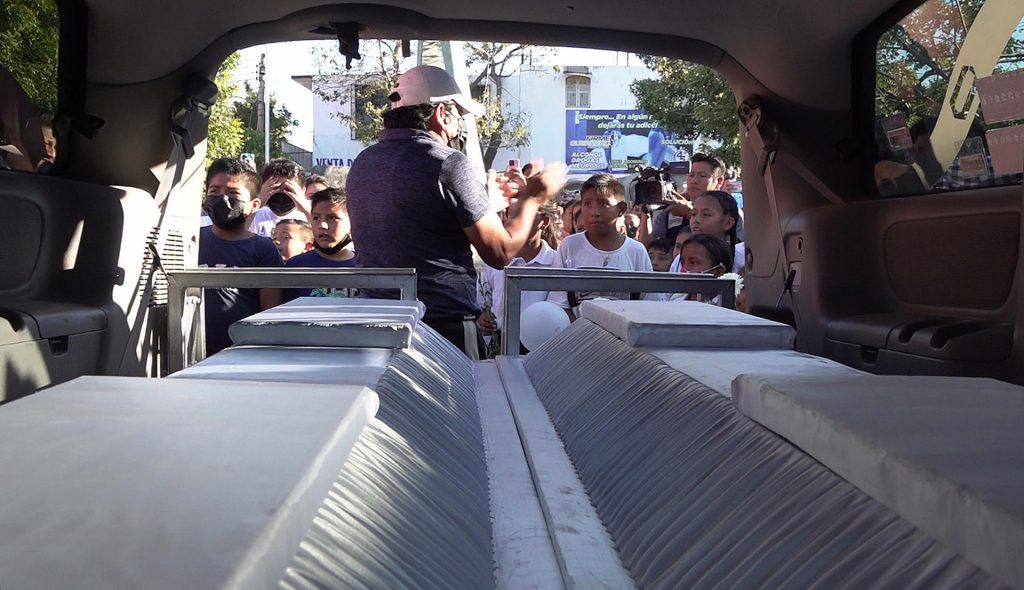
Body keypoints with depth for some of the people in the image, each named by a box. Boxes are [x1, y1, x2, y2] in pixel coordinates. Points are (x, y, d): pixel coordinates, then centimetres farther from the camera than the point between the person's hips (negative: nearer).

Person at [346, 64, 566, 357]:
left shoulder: (361, 163, 10)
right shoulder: (449, 163, -12)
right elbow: (501, 252, -9)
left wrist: (485, 200, 26)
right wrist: (533, 198, 6)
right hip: (444, 325, -7)